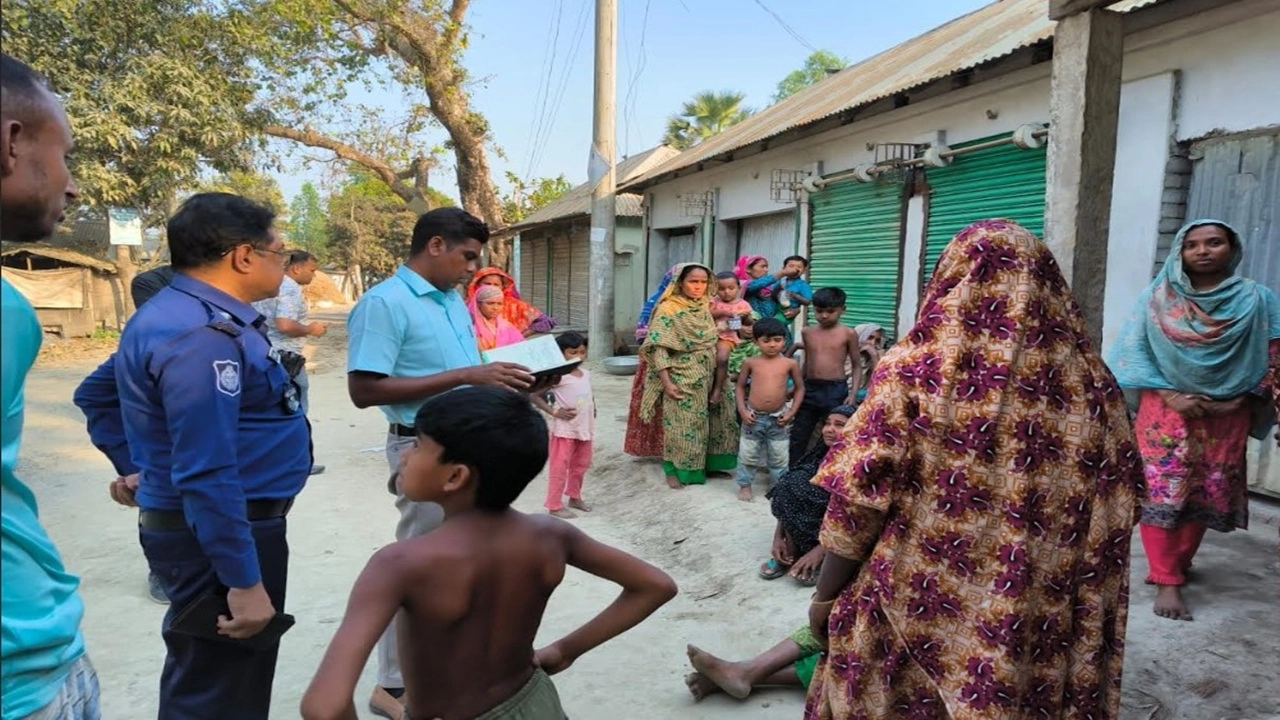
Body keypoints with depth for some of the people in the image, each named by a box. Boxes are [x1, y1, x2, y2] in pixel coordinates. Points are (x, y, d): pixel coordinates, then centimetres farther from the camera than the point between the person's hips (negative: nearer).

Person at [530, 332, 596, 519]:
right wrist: (554, 411, -20)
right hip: (565, 430, -7)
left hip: (584, 428, 7)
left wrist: (593, 409, 8)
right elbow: (533, 394, -20)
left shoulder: (586, 374, 5)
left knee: (581, 465, 19)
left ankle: (574, 497, 37)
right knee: (560, 467, 1)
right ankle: (555, 505, 11)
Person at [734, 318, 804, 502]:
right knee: (748, 454, 11)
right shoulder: (750, 363, -5)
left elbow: (800, 388, 5)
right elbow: (740, 386, 4)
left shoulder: (790, 364, -4)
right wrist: (742, 410, -5)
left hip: (777, 418, 0)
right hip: (754, 417, 0)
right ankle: (744, 485, 26)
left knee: (779, 457, 13)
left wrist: (791, 412, -3)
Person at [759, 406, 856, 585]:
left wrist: (819, 551, -27)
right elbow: (787, 497, -5)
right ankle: (790, 555, -12)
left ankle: (820, 560, -10)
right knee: (793, 484, -19)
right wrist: (778, 537, -15)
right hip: (816, 520, 5)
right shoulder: (819, 455, -5)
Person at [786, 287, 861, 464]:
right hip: (810, 388, 4)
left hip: (836, 390, -4)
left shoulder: (848, 334, -3)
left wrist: (853, 393, -10)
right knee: (798, 437, 10)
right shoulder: (807, 332, 8)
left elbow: (857, 366, 0)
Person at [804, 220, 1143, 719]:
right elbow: (1115, 511, 4)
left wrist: (825, 594, -1)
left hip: (920, 607, -3)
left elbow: (857, 501, -13)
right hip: (1038, 621, 3)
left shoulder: (916, 370, -13)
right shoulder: (1090, 382, -3)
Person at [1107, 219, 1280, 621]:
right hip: (1165, 409, -1)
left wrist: (1240, 401, -11)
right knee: (1161, 492, -8)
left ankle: (1177, 564, 27)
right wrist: (1170, 395, -14)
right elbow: (1132, 352, -4)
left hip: (1225, 416, 2)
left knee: (1206, 496, 9)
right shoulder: (1157, 298, 0)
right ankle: (1167, 582, -2)